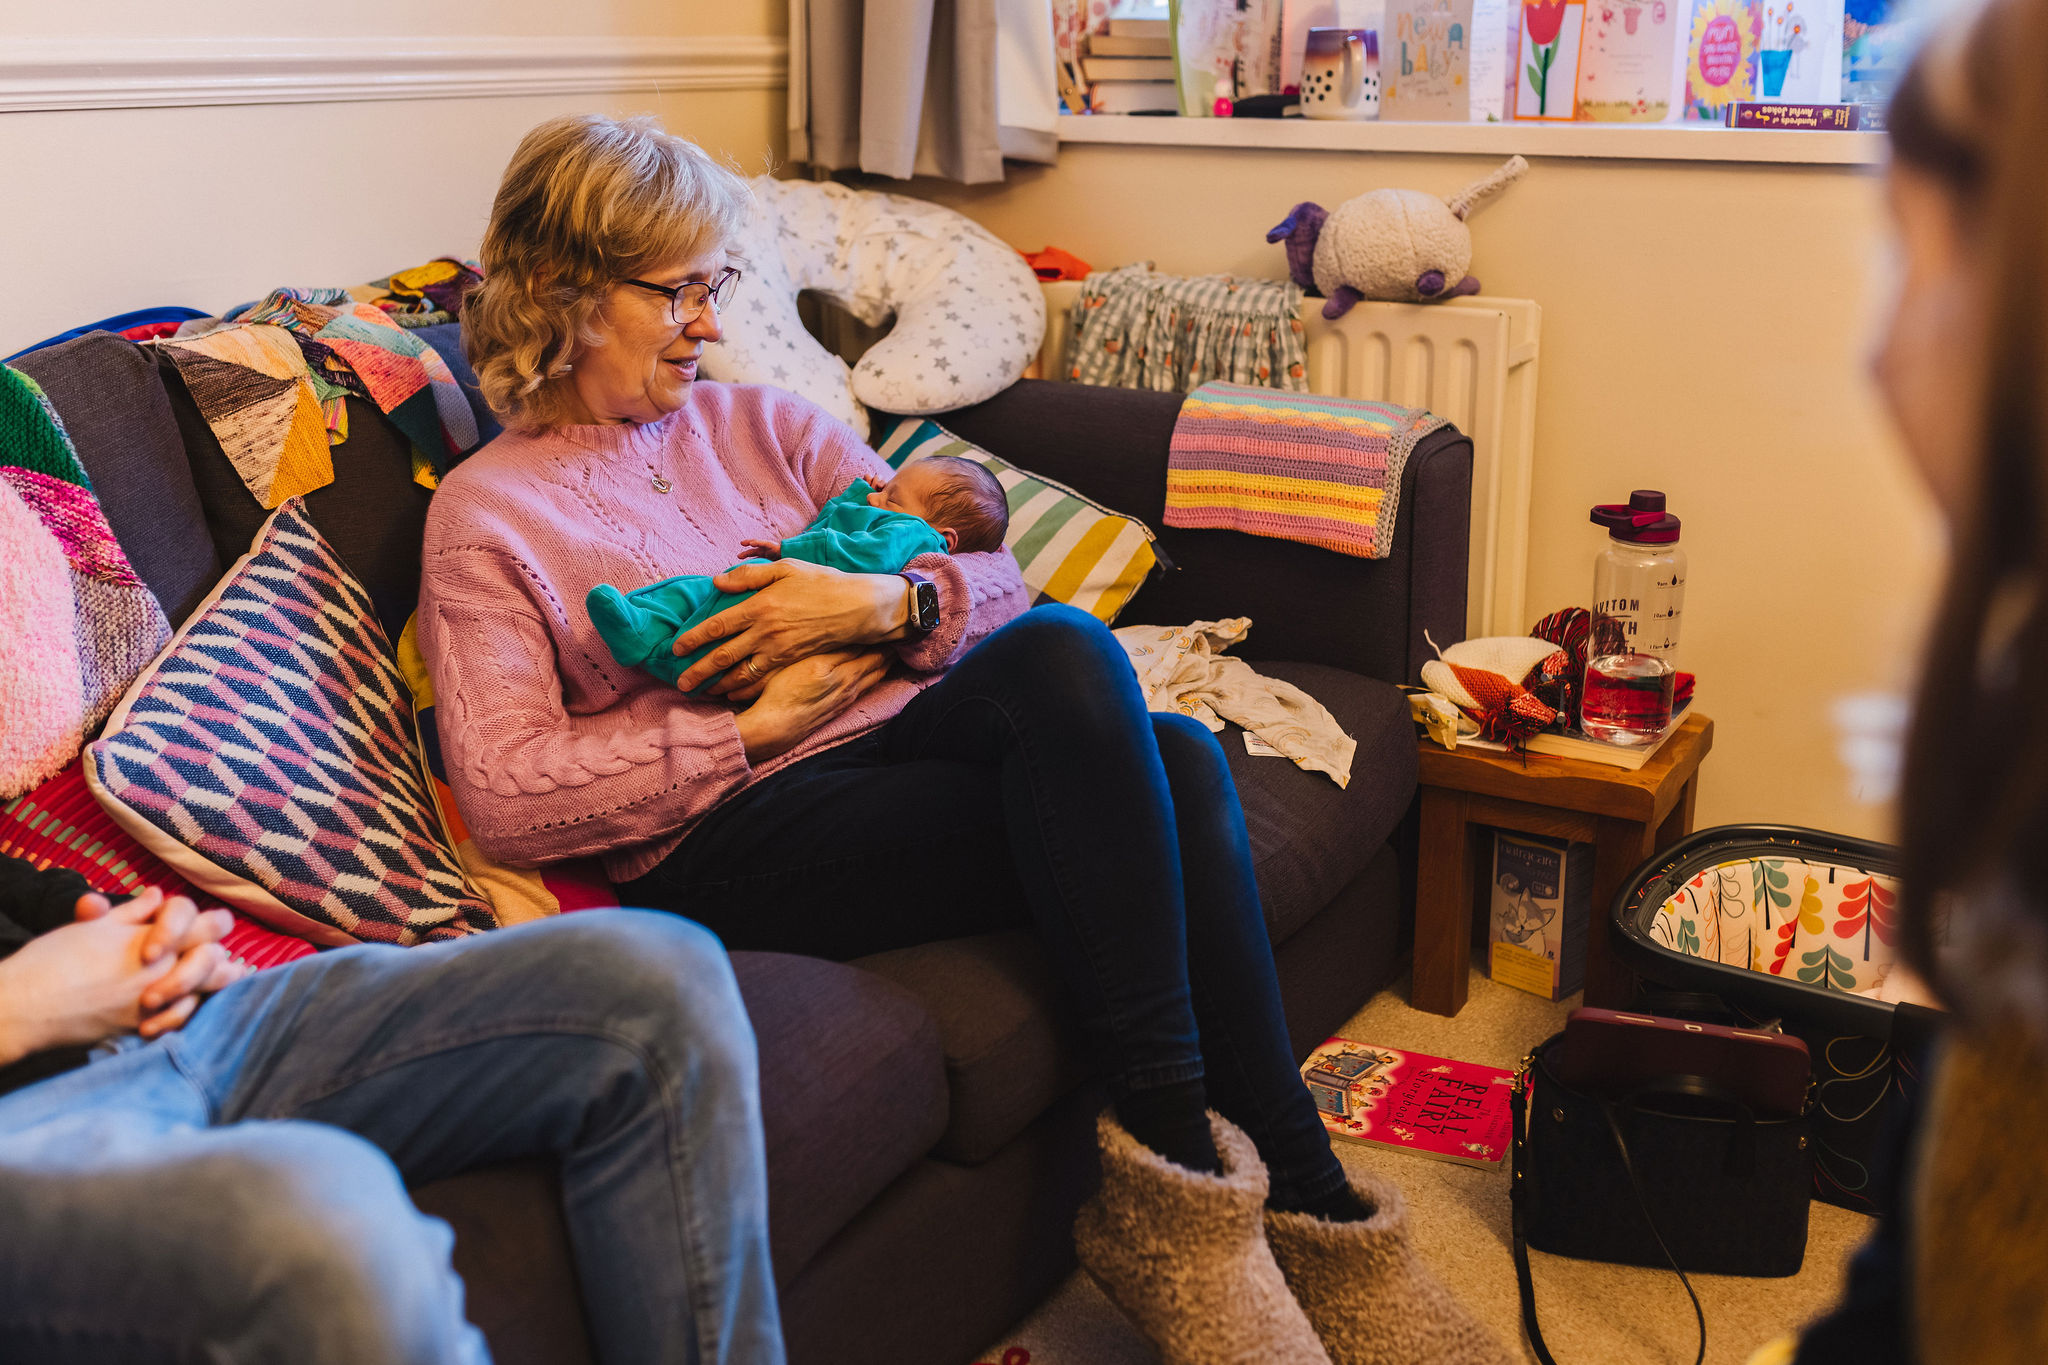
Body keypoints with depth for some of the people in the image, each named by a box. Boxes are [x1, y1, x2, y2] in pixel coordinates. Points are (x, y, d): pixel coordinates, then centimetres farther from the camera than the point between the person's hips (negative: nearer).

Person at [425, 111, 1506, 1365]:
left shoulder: (766, 424, 21)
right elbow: (506, 797, -8)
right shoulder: (488, 514, 7)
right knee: (1067, 660, -30)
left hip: (901, 746, 6)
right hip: (735, 838, -5)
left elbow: (997, 588, 15)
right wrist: (758, 723, -11)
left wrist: (885, 603, -8)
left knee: (1175, 758, -27)